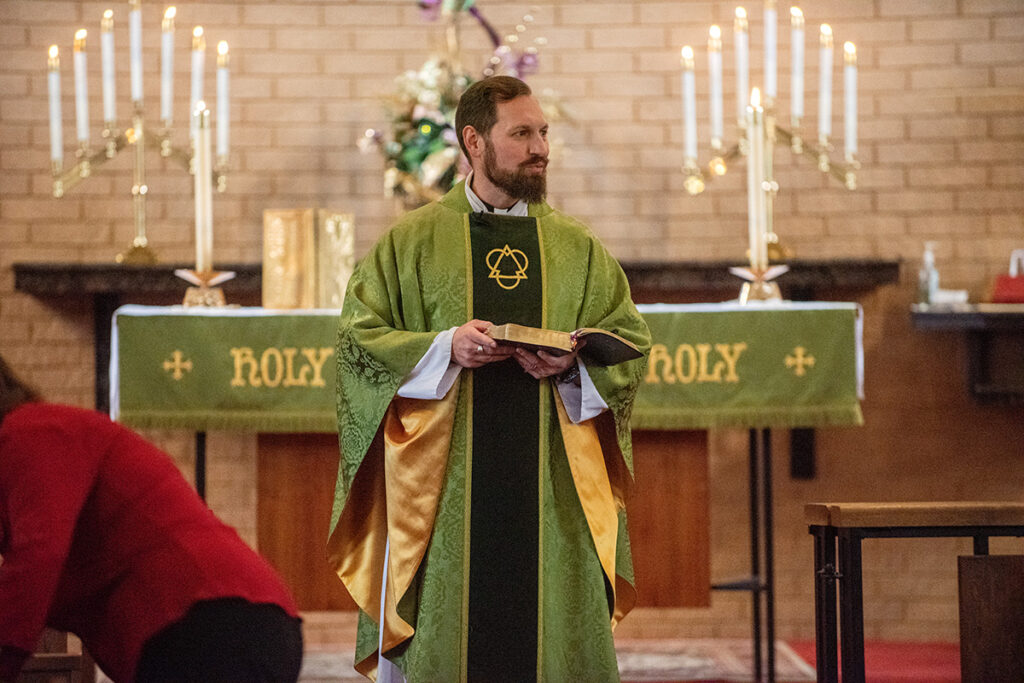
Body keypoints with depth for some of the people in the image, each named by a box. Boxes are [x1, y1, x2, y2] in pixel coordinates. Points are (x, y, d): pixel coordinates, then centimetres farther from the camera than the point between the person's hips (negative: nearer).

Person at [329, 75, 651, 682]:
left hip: (550, 488, 2)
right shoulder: (410, 242, 6)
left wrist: (571, 364, -11)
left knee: (557, 632, 0)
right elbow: (358, 335, 1)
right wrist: (445, 347, -14)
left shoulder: (578, 247, 13)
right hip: (445, 489, -2)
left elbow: (630, 338, 9)